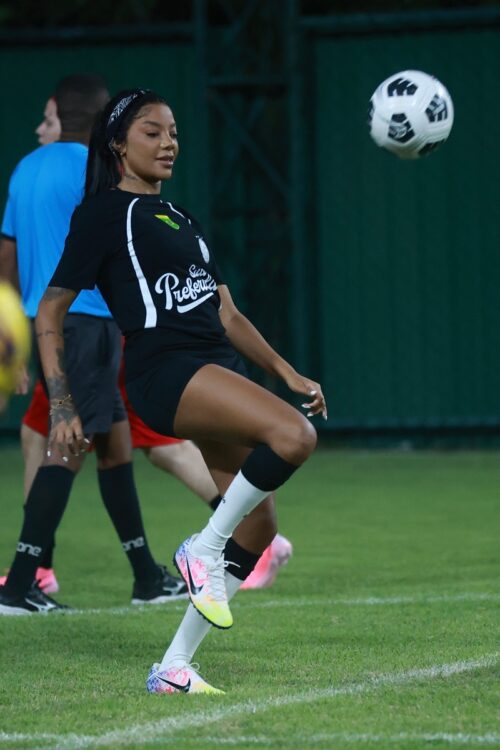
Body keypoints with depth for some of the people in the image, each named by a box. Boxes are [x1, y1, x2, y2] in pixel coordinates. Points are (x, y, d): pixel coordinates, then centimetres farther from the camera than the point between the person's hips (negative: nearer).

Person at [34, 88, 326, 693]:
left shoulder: (179, 220, 26)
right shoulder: (103, 212, 3)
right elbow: (49, 312, 1)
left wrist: (287, 373, 18)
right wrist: (63, 407, -8)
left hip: (218, 370, 8)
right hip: (165, 368, -8)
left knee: (257, 526, -1)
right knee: (294, 436, -29)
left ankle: (174, 667, 5)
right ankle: (204, 550, -13)